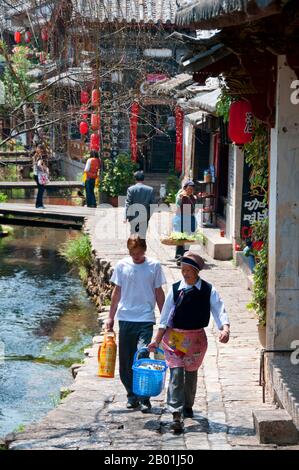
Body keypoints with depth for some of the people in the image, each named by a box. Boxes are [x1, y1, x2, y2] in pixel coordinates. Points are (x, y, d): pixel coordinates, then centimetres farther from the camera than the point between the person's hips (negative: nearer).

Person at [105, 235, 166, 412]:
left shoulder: (154, 266, 0)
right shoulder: (122, 265, 4)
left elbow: (159, 293, 7)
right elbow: (117, 292, 12)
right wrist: (110, 317, 12)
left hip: (146, 319, -3)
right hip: (125, 318, 3)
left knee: (142, 357, -14)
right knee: (126, 360, 6)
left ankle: (144, 398, -6)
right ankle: (132, 395, 19)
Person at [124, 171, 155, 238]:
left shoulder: (131, 189, -5)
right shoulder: (150, 189, 0)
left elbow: (128, 204, -6)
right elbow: (152, 204, 2)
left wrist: (126, 217, -5)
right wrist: (150, 215, 11)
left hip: (133, 216, 0)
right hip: (145, 216, 0)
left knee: (133, 234, 11)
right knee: (142, 235, 2)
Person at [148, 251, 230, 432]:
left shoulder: (208, 290, -6)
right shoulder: (175, 289, -5)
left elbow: (220, 311, -13)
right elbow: (165, 317, 0)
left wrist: (225, 328, -33)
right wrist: (157, 341, 1)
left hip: (196, 338, 1)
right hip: (174, 337, -1)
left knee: (191, 373, 17)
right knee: (176, 373, -13)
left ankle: (188, 406, 39)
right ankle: (176, 414, -17)